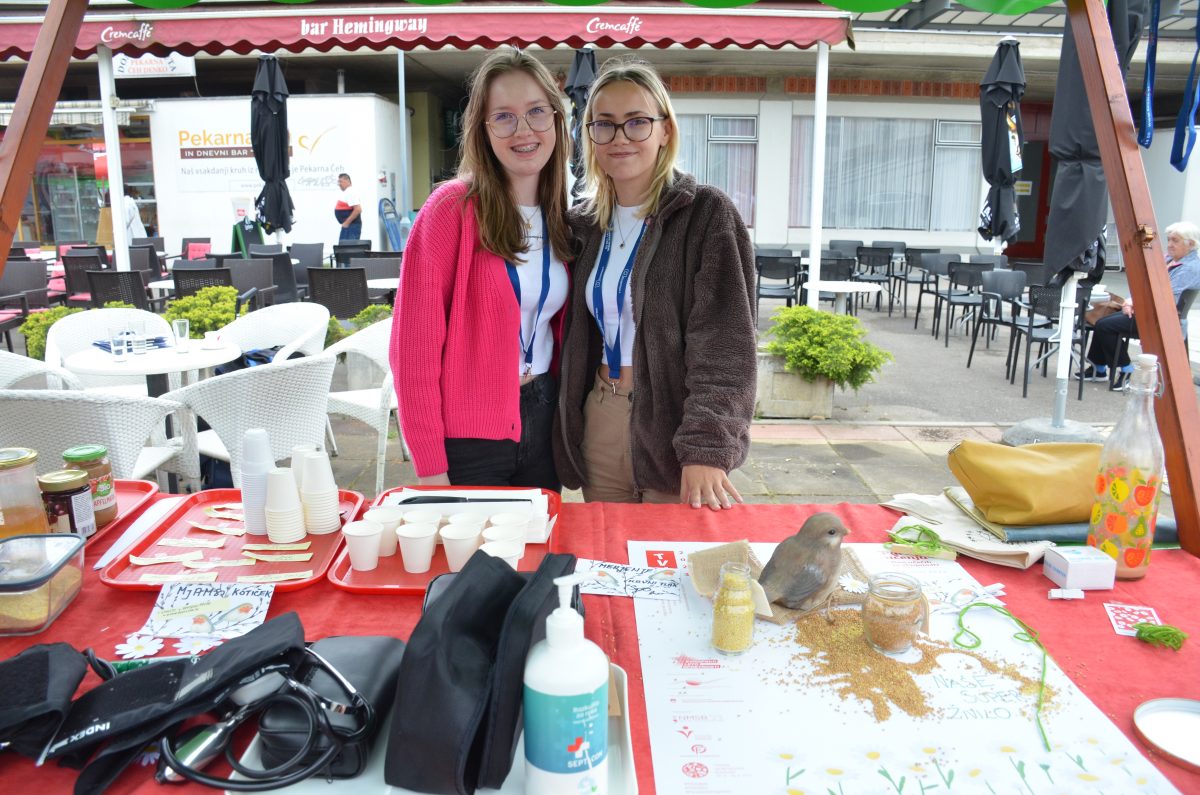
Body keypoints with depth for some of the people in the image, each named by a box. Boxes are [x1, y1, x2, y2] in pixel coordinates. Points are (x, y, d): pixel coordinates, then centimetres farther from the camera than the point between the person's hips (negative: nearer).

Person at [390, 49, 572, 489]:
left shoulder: (560, 217, 5)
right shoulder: (454, 207, -13)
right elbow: (414, 343, -15)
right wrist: (429, 467, -16)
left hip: (542, 421, 6)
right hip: (468, 437, -5)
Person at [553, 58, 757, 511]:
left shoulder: (706, 214, -7)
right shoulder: (584, 224, 9)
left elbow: (723, 342, -15)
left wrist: (706, 448, -25)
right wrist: (568, 427, 7)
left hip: (672, 423, -5)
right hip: (599, 423, 5)